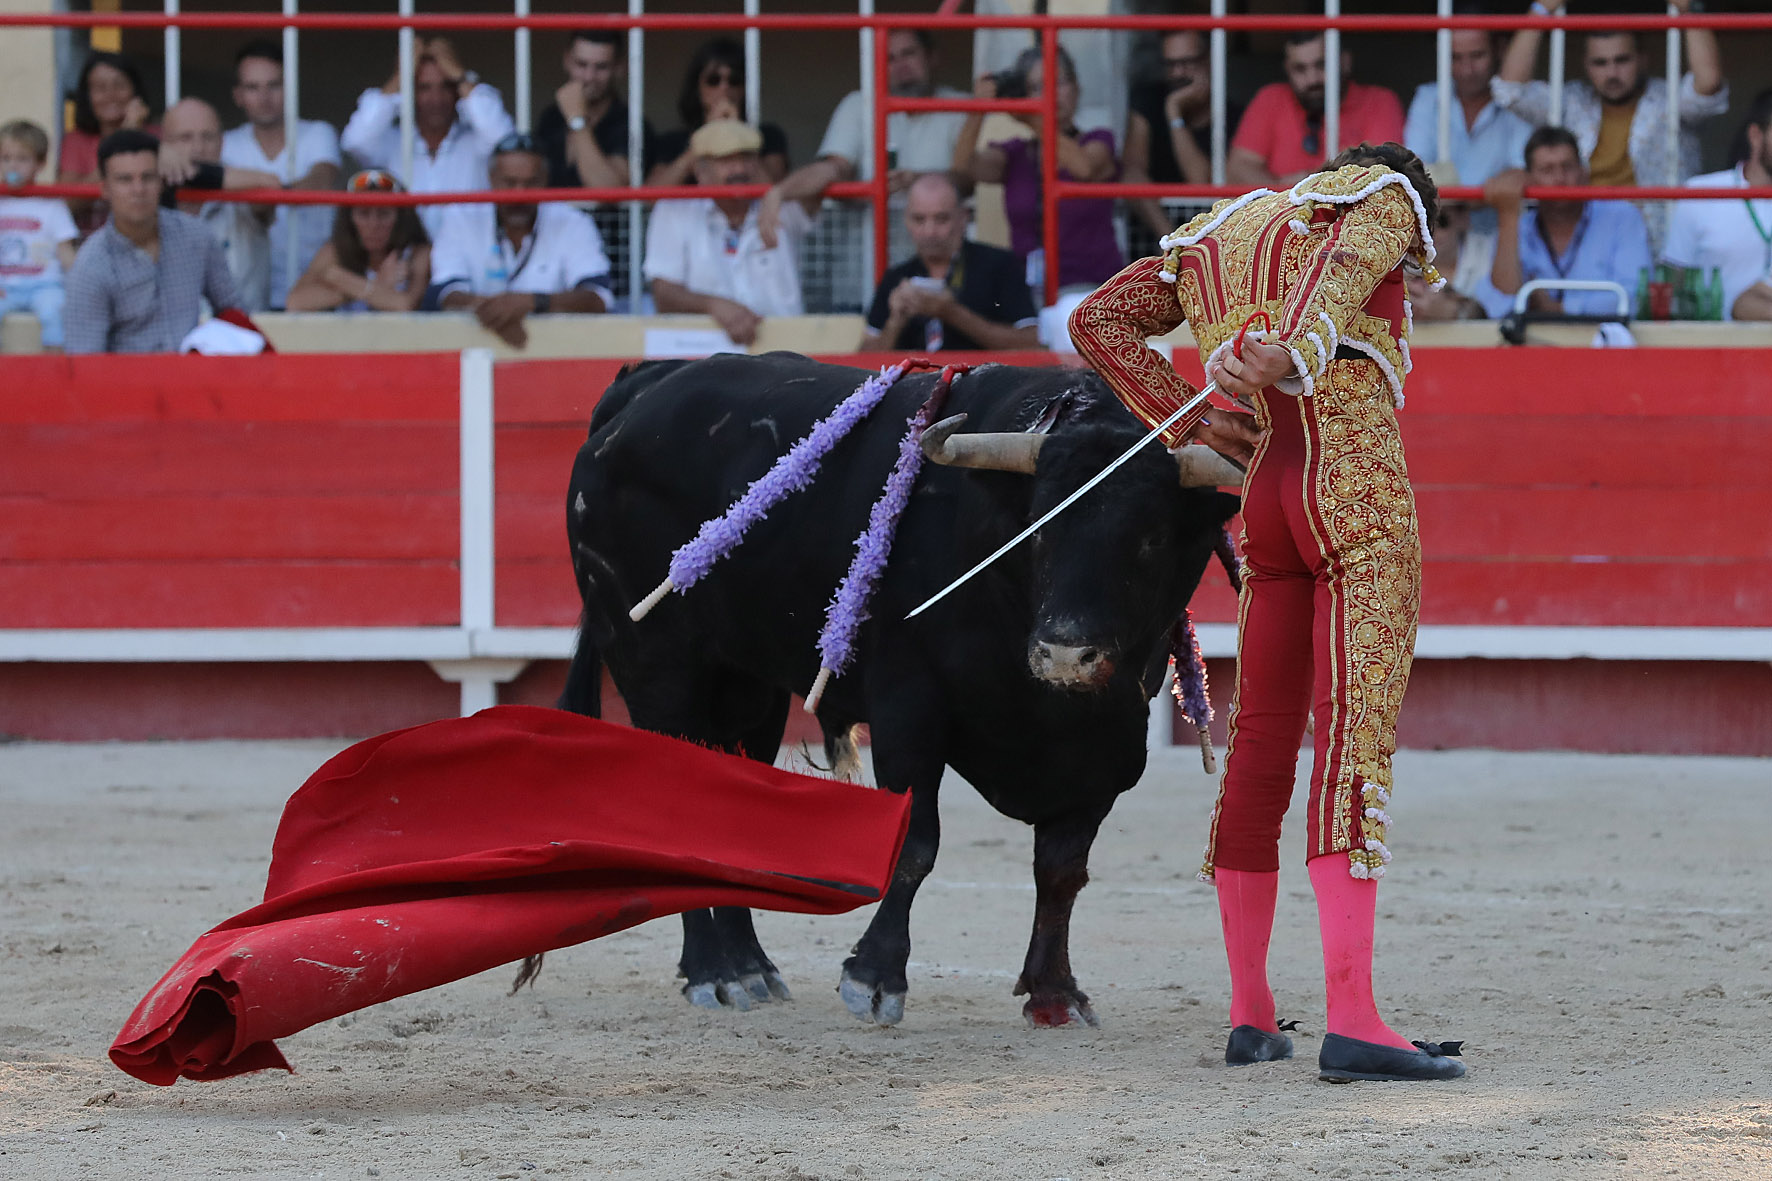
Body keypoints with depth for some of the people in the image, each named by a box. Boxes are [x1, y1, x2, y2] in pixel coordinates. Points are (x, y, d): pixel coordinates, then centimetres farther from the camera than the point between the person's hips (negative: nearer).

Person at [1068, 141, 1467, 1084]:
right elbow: (1352, 257, -15)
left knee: (1261, 744, 14)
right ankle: (1352, 1021, -23)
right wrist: (1300, 348, -33)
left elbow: (1097, 322, 17)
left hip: (1266, 498, 6)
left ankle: (1250, 1016, 19)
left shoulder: (1213, 238, 25)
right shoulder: (1385, 195, 9)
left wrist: (1191, 421, 11)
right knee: (1357, 734, -14)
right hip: (1361, 482, -6)